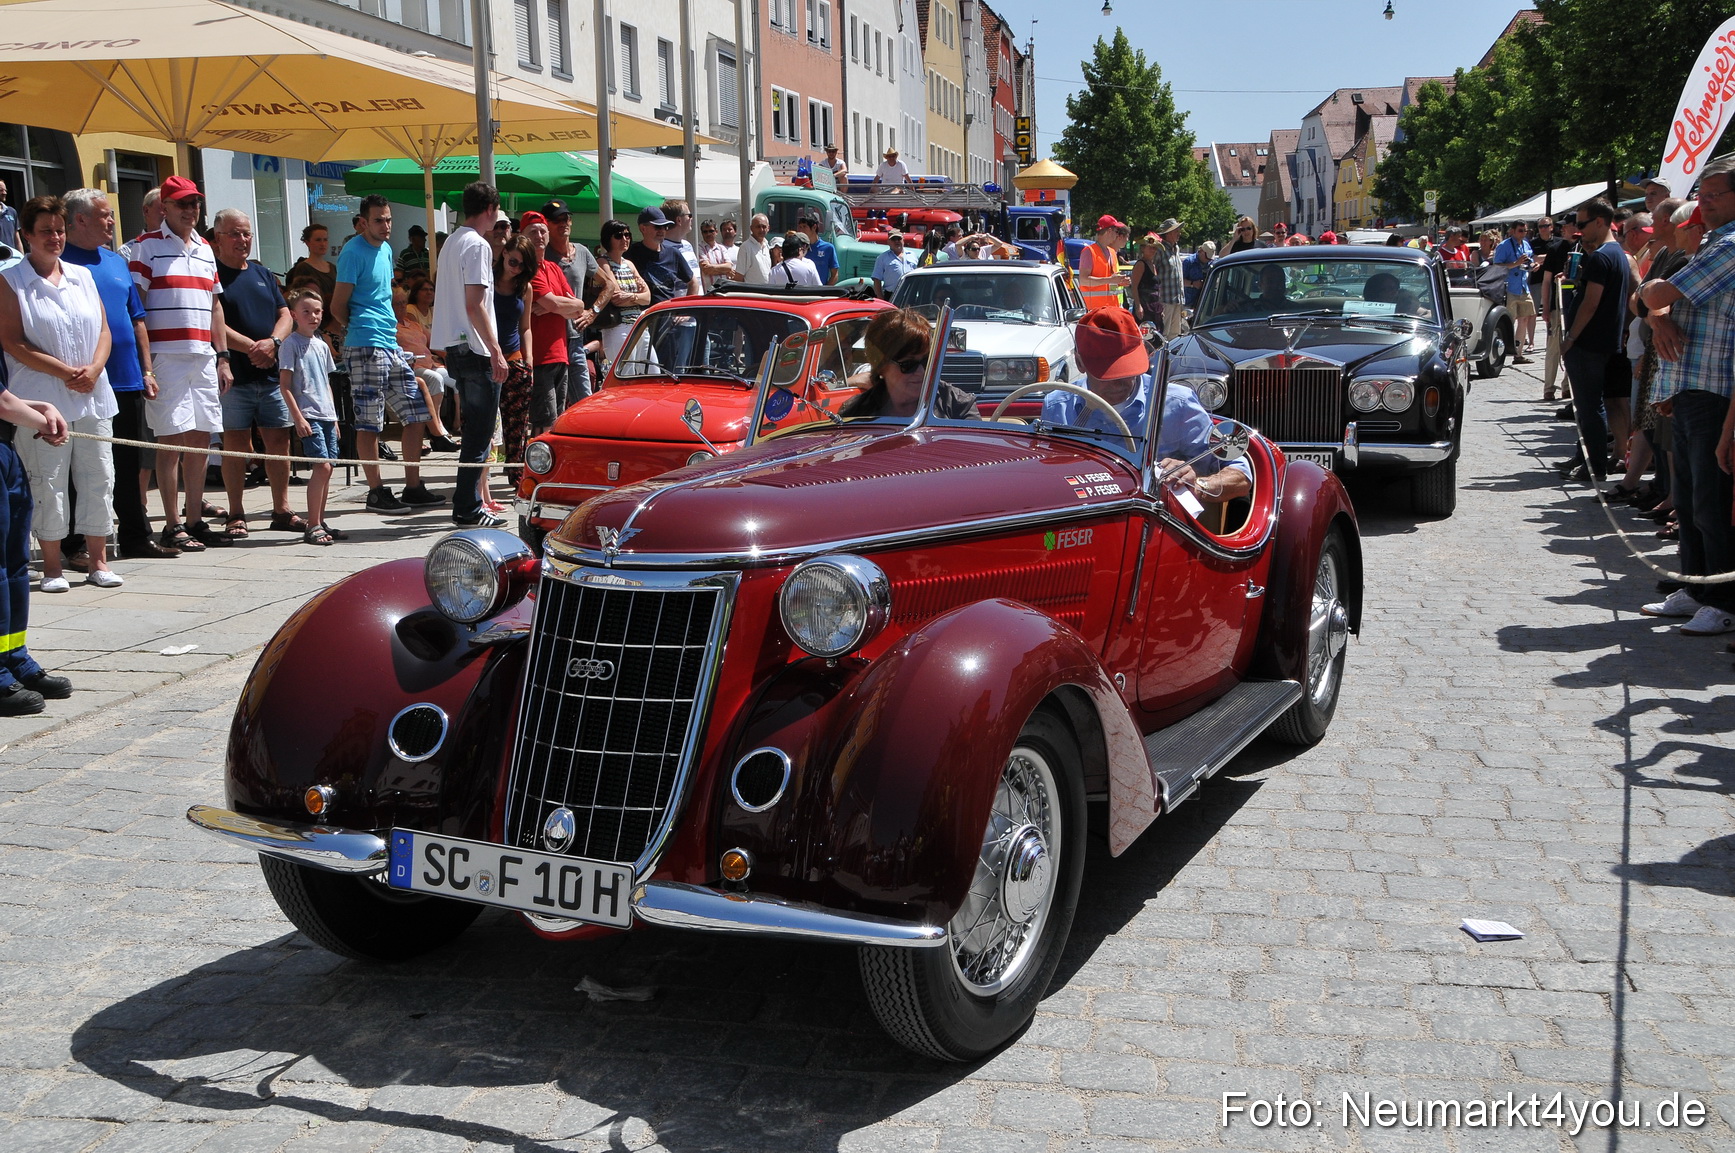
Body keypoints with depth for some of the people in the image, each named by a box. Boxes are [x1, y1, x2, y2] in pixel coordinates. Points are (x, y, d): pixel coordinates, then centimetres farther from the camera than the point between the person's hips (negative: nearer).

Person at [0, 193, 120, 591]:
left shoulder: (83, 276, 14)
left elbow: (103, 331, 11)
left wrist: (93, 370, -7)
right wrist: (64, 371, -15)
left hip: (91, 396, 4)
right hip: (43, 401, -4)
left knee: (99, 479, 4)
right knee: (48, 484, -2)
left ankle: (98, 560, 14)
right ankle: (52, 565, 8)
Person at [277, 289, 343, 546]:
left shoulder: (321, 345, 16)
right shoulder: (290, 343, -5)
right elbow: (284, 385, -8)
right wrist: (298, 417, -15)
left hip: (326, 415, 7)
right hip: (308, 416, -7)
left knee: (327, 467, 7)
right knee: (321, 466, -14)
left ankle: (319, 522, 16)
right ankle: (312, 526, -10)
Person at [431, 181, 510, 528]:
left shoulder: (451, 243, 17)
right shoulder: (477, 245, -12)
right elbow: (474, 305, -19)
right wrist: (496, 351, -19)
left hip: (454, 347, 10)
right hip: (475, 349, -10)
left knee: (475, 428, 15)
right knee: (479, 431, -5)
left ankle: (467, 504, 18)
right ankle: (467, 509, -4)